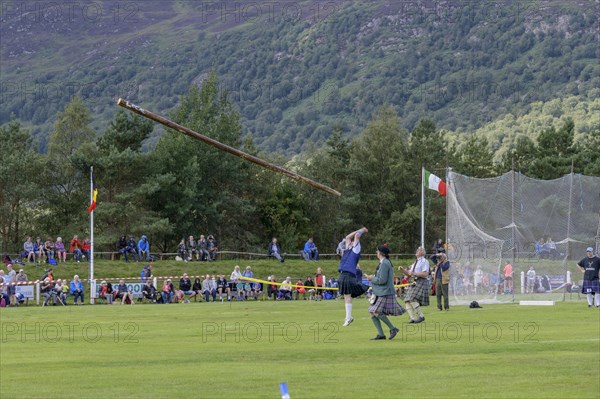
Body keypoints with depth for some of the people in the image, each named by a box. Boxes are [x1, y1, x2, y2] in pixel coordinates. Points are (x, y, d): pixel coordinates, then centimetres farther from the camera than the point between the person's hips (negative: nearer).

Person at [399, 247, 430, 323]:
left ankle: (421, 316, -11)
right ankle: (413, 318, -3)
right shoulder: (415, 262, 23)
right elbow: (409, 273, 25)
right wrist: (402, 270, 9)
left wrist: (414, 273, -19)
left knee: (413, 300, -21)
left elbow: (425, 274, -16)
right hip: (414, 283, 9)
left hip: (421, 282, -9)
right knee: (407, 300, -2)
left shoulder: (425, 262, -5)